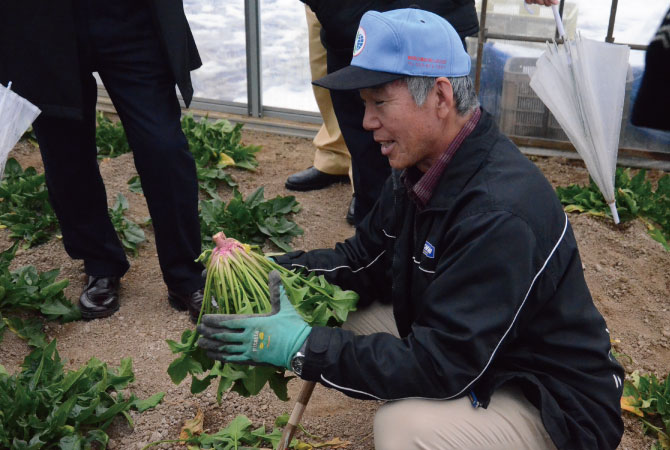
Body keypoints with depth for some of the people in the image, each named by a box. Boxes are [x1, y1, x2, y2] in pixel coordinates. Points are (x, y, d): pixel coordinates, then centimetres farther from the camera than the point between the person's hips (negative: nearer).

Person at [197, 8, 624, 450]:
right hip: (464, 345, 8)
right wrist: (272, 271, -11)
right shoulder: (422, 169, -4)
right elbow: (362, 259, 5)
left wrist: (302, 347, -31)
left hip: (553, 404, -8)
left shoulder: (499, 212, -32)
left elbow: (440, 364, -32)